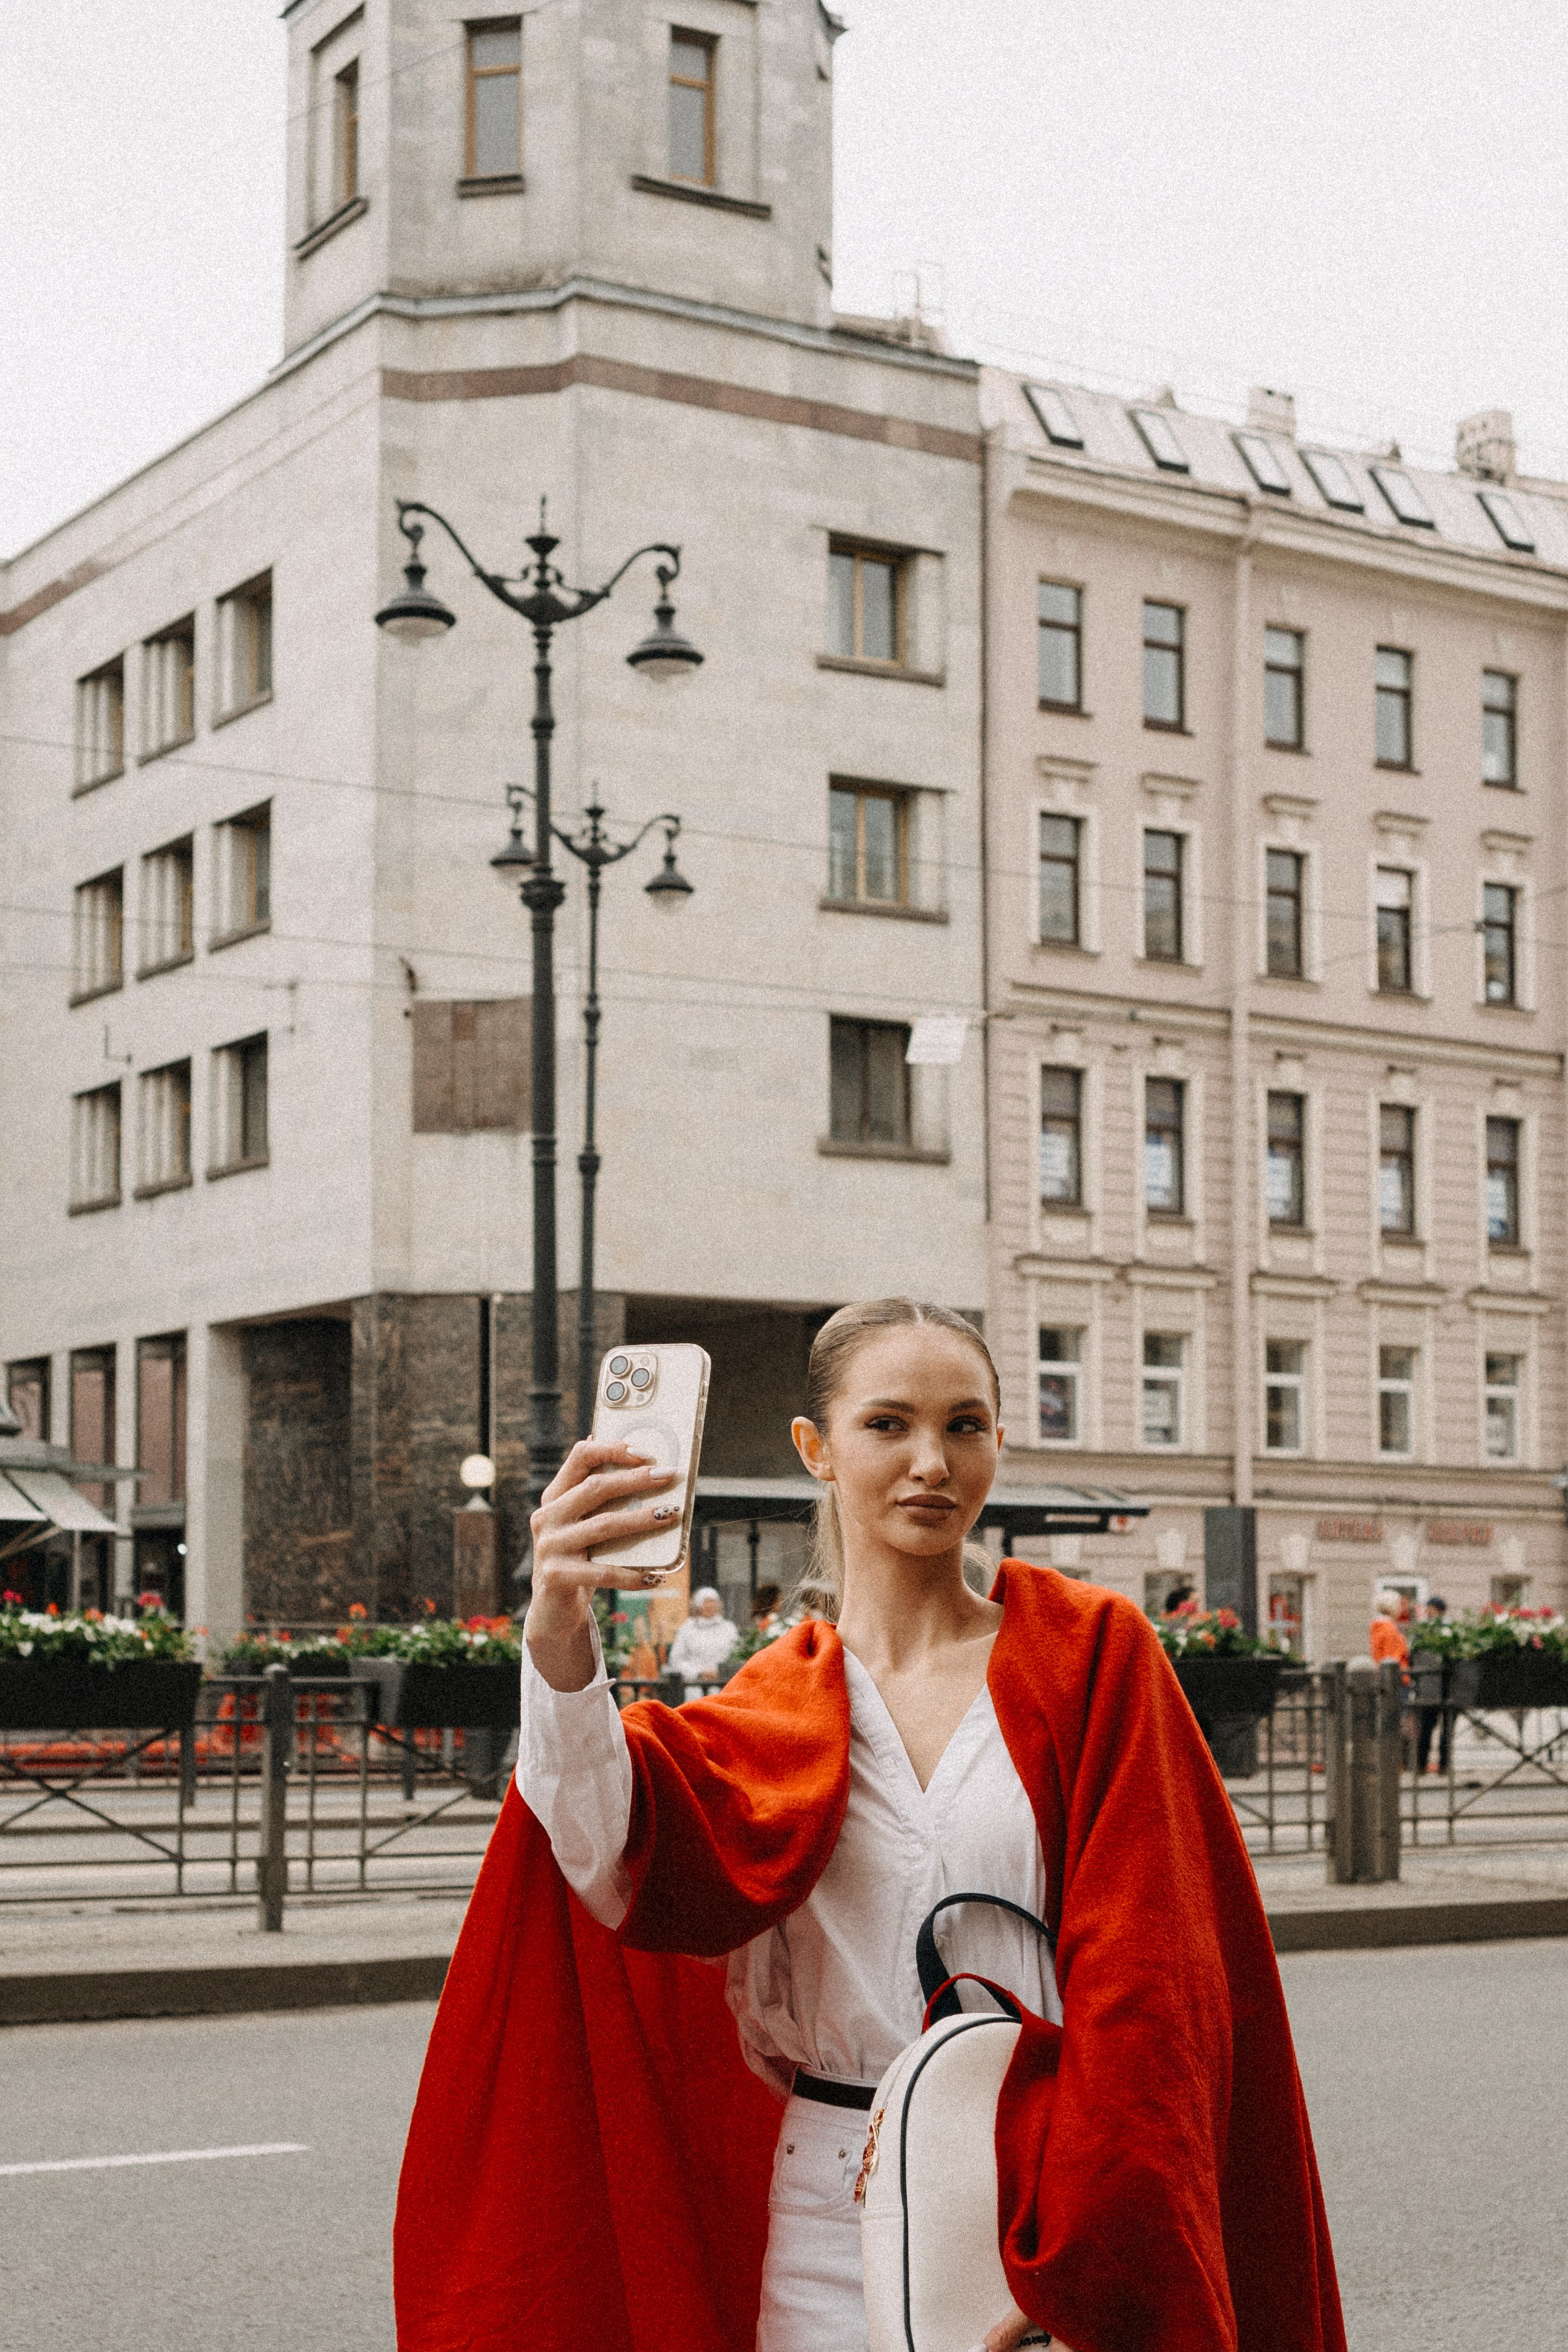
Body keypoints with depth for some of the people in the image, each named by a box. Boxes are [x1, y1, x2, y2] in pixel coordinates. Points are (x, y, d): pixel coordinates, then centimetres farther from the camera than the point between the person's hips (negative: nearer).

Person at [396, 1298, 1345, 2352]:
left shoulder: (1090, 1651, 0)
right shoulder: (781, 1704, 5)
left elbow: (1149, 1984, -7)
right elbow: (618, 1855, -16)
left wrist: (1078, 2265, -16)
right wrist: (560, 1639, -34)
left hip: (1044, 2200, -1)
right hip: (833, 2219, 2)